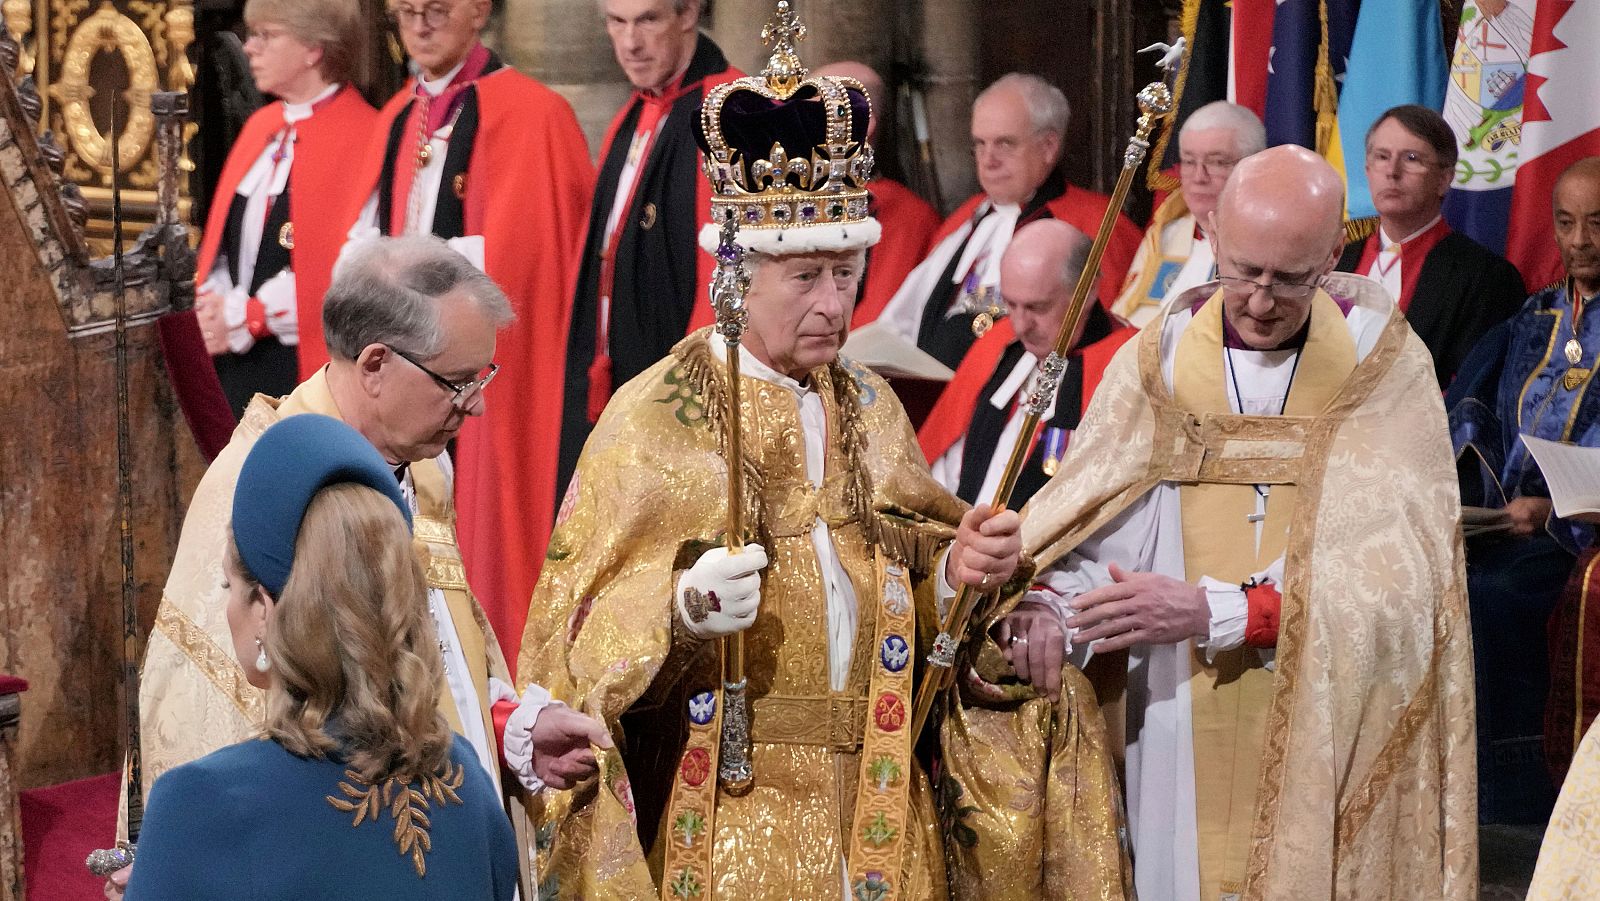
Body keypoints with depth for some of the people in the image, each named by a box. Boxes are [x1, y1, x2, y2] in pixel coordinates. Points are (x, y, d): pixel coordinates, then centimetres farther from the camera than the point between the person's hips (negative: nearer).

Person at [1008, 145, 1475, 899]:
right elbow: (1096, 530, -5)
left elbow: (1394, 577, -14)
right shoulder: (1156, 362, 2)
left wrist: (1215, 610, -22)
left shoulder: (1384, 367, -4)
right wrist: (1049, 604, -27)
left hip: (1332, 744, -1)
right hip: (1182, 748, 1)